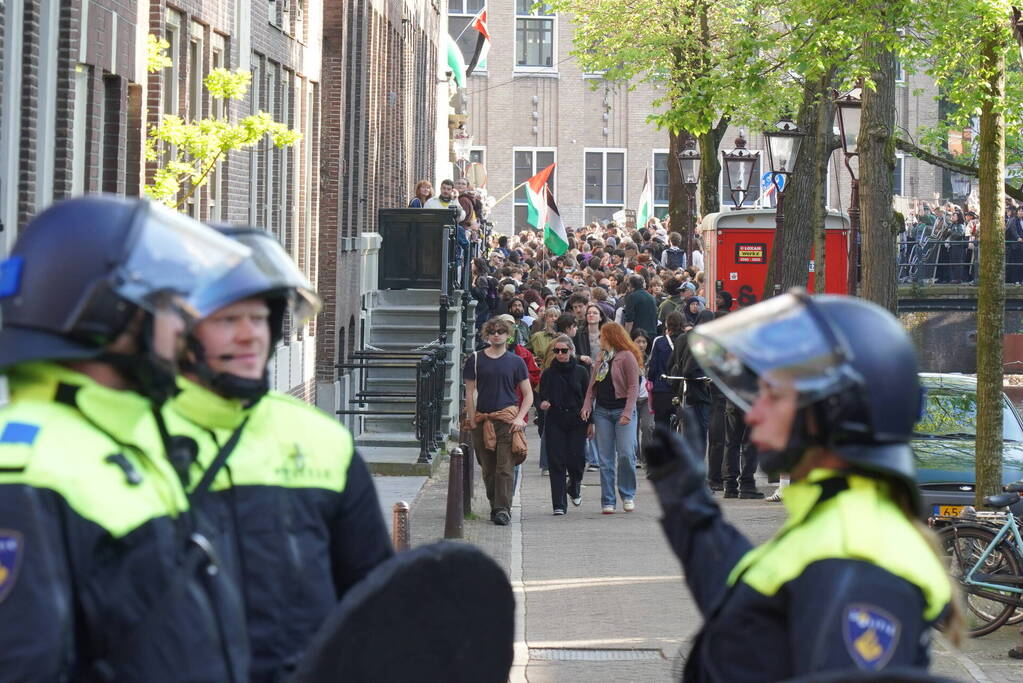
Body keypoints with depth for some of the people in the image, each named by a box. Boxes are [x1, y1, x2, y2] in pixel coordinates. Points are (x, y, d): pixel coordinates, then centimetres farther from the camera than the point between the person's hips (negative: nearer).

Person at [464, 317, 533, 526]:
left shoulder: (515, 361, 7)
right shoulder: (476, 360, 8)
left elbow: (528, 395, 9)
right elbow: (470, 392, 8)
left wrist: (520, 418, -5)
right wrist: (472, 420, 1)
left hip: (507, 420, -2)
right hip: (482, 420, 2)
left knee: (505, 468, -10)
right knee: (487, 469, 6)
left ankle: (503, 510, -12)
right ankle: (494, 507, 19)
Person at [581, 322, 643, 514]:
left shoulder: (627, 356, -5)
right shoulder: (600, 358, 15)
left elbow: (633, 387, -9)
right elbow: (593, 383, 14)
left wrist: (627, 412, -17)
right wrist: (587, 405, -1)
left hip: (622, 410, -6)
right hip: (602, 411, 6)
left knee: (626, 453, -11)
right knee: (605, 458, 3)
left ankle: (628, 495, 7)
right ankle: (608, 501, 7)